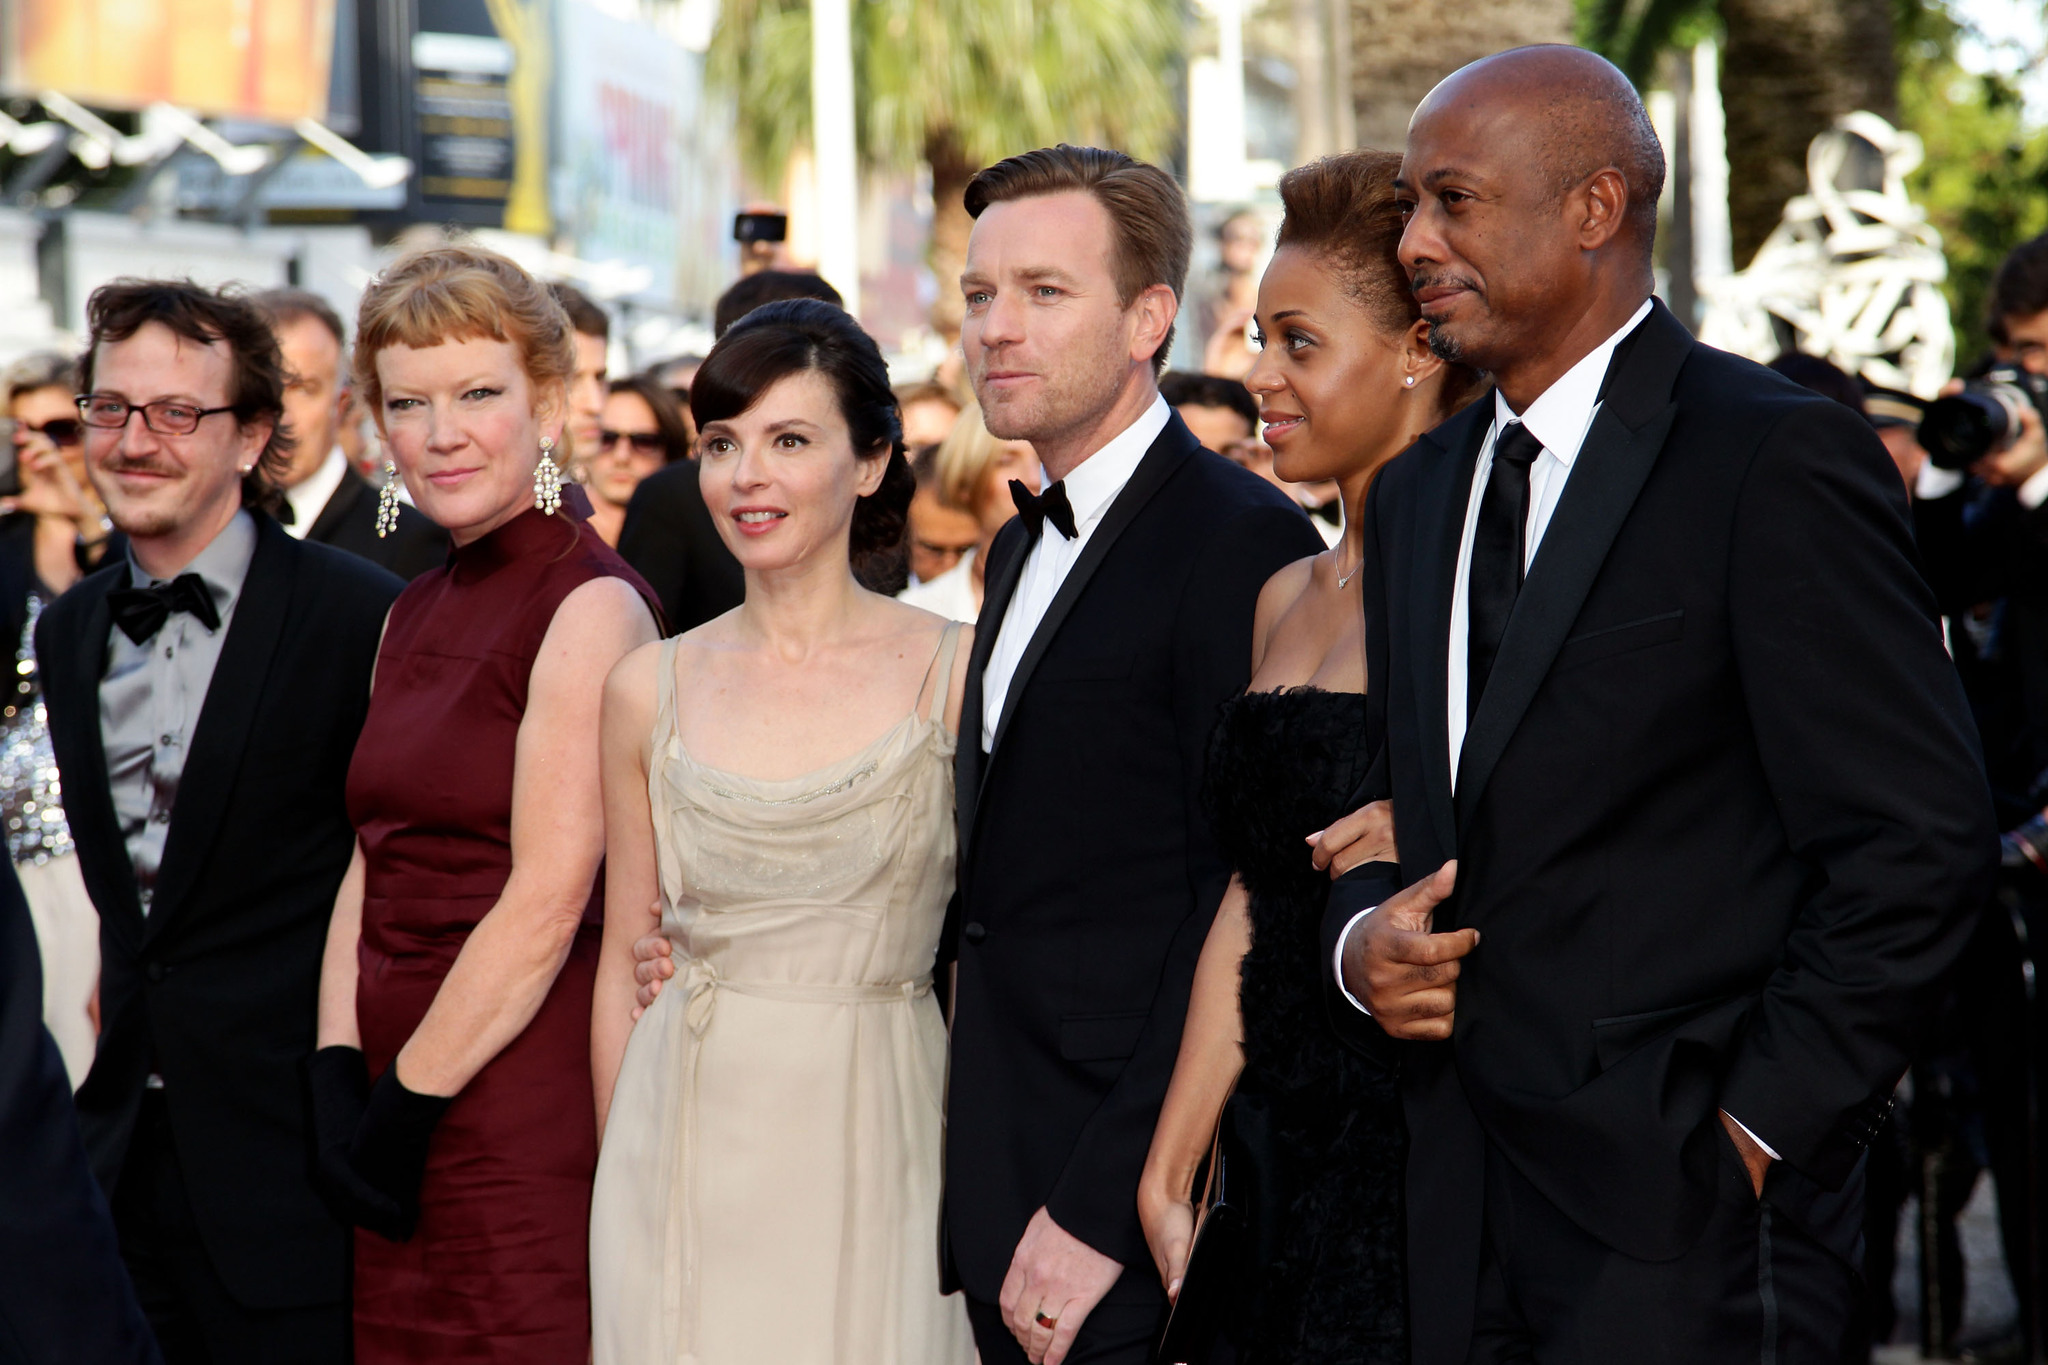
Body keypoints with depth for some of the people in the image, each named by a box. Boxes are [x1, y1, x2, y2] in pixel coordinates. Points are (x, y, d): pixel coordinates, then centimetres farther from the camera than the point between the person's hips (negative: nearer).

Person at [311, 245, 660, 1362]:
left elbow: (547, 903, -16)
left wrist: (406, 1105, -12)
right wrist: (337, 1080, -2)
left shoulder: (592, 607, -12)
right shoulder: (414, 615, 14)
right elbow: (370, 863, 11)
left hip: (522, 1116, -7)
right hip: (397, 1102, 7)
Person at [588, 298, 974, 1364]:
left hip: (875, 1147, -2)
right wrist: (620, 1182, 7)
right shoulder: (651, 690, 4)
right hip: (687, 1146, 2)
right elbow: (625, 957, 10)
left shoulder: (958, 674, -4)